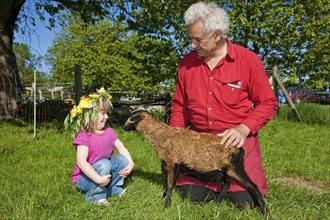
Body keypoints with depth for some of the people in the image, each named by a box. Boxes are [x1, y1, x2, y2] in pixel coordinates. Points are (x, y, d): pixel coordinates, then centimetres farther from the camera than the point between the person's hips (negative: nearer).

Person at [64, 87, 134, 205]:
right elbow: (81, 162, -33)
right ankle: (95, 195, -13)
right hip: (85, 178, -6)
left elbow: (121, 148, -2)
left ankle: (113, 188, 2)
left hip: (104, 170, 6)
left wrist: (130, 163, -19)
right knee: (104, 164, -32)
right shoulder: (84, 136, -24)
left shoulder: (109, 131, -2)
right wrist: (99, 179, -38)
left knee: (122, 159, -12)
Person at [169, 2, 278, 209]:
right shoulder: (187, 63, 3)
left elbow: (268, 103, -2)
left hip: (238, 140, -2)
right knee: (192, 195, -6)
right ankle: (217, 179, 26)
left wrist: (244, 128, -18)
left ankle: (230, 178, 24)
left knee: (245, 201, -10)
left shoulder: (248, 60, -7)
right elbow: (180, 106, 11)